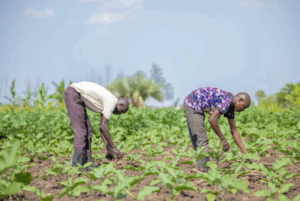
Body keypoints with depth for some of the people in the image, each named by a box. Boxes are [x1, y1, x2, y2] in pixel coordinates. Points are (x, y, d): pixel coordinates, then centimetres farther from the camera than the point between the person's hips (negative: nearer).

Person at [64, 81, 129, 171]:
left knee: (88, 130, 9)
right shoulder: (112, 102, -13)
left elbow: (103, 128, 19)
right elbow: (103, 127, -18)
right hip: (73, 94, -10)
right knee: (81, 131, -11)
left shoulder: (106, 103, 16)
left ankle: (87, 163, 10)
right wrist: (113, 147, -11)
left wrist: (108, 149, 18)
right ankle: (76, 166, -8)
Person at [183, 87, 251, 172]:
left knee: (197, 140, 15)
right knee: (202, 139, -12)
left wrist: (245, 152, 11)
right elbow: (212, 119, -30)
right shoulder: (226, 100, -21)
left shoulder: (231, 107, 9)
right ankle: (203, 168, -12)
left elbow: (234, 130, 14)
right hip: (192, 104, -11)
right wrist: (222, 138, -20)